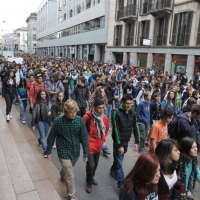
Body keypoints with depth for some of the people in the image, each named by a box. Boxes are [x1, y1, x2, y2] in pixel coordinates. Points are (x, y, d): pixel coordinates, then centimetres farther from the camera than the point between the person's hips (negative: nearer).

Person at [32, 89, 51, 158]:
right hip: (40, 121, -4)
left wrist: (50, 112, -11)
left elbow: (51, 109, 14)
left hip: (47, 121, 4)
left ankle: (39, 140, 54)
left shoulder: (48, 102, 0)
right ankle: (45, 151, -2)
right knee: (43, 135, -8)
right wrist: (33, 124, -5)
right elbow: (34, 114, -6)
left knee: (45, 134, 20)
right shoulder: (37, 103, -9)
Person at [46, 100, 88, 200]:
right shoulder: (58, 121, -19)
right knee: (70, 176, 1)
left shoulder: (80, 120, -14)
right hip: (64, 152, -3)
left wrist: (86, 153, -6)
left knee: (67, 170, 29)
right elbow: (51, 137, -7)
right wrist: (48, 151, 1)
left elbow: (84, 137, -8)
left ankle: (63, 175, 62)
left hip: (75, 152, 4)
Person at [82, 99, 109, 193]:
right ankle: (89, 182, 22)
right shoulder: (87, 117, -22)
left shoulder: (105, 117, -6)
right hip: (90, 146, -5)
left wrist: (103, 139, 13)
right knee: (90, 165, -4)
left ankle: (91, 177, 45)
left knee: (95, 164, 19)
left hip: (99, 145, 5)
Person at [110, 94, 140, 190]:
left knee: (119, 159, 21)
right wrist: (119, 145, -20)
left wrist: (137, 141, -7)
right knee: (119, 162, 0)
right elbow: (116, 130, -20)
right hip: (118, 141, -5)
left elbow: (135, 127, 0)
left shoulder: (132, 113, -2)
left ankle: (113, 170, 46)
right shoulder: (116, 112, -19)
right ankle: (121, 183, 9)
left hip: (126, 140, 5)